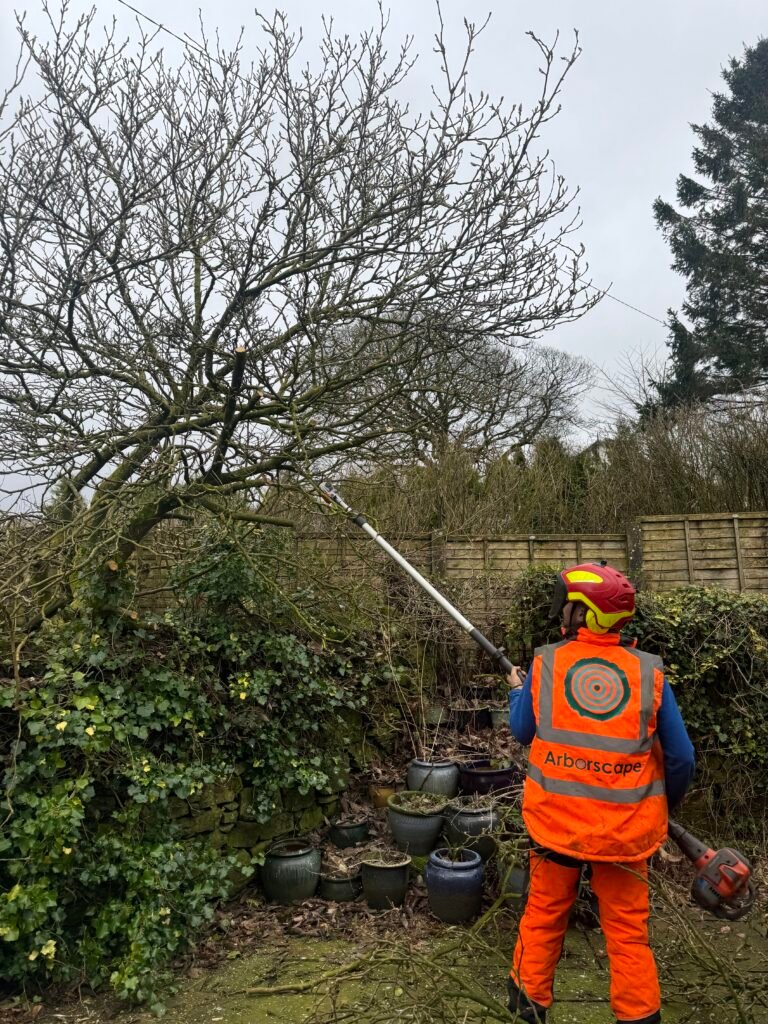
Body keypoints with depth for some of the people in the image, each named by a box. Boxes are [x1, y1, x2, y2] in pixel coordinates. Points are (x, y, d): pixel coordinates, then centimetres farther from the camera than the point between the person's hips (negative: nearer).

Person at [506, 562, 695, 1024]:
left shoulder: (545, 662, -10)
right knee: (628, 931, 18)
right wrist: (664, 804, 16)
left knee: (544, 914, 21)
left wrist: (516, 690, 23)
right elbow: (682, 759, -4)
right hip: (625, 828, -1)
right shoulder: (649, 671, -10)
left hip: (556, 820, 1)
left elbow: (524, 732, 4)